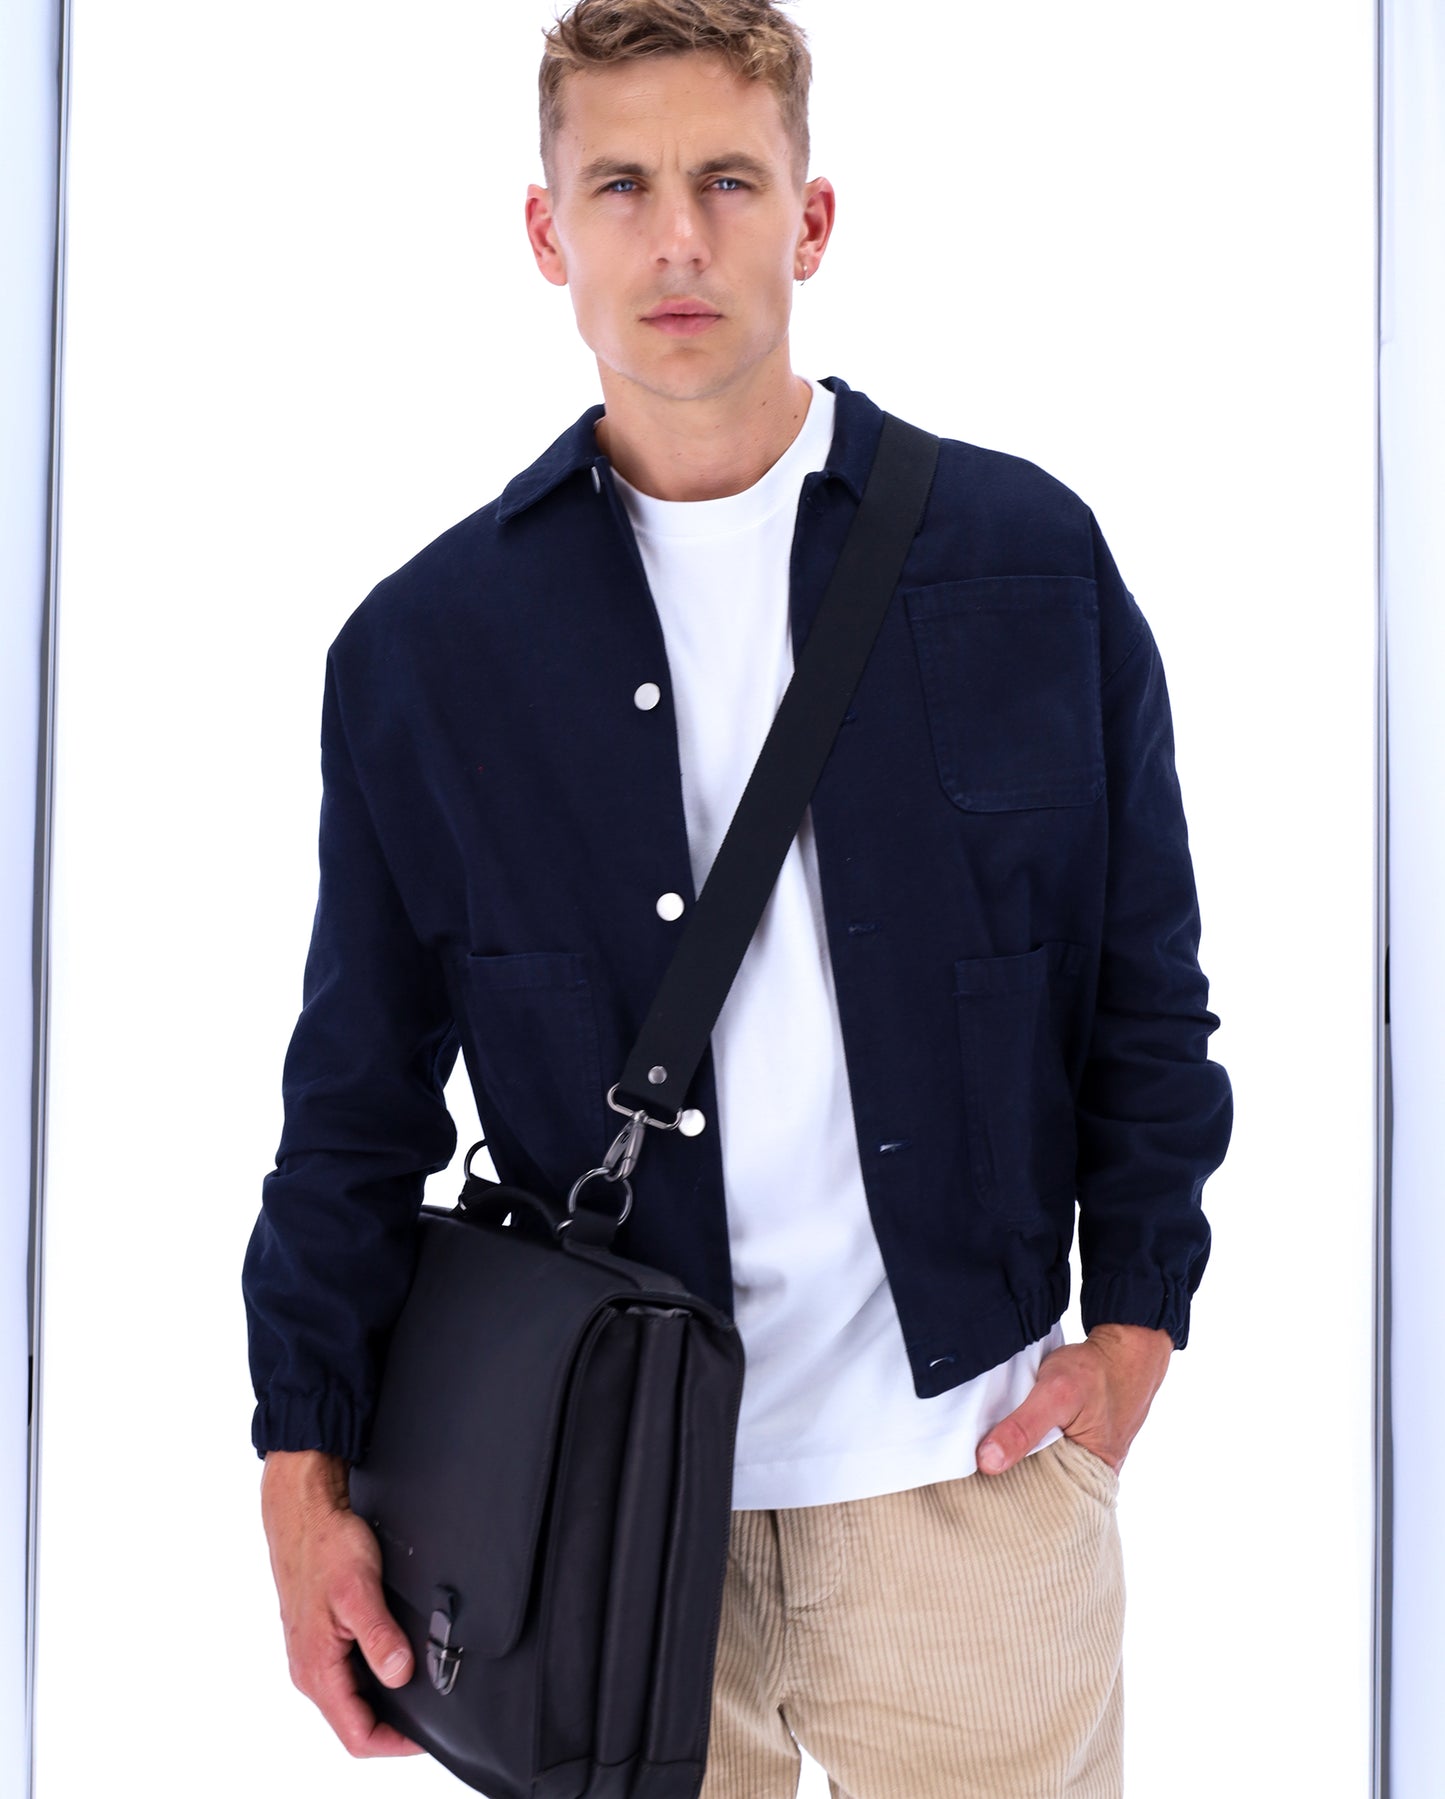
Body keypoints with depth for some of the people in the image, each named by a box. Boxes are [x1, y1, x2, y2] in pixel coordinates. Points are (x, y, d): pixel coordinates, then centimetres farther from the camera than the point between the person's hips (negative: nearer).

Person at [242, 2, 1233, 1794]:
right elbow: (359, 1100, 5)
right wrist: (305, 1474, 1)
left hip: (969, 1464, 0)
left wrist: (1137, 1324, 2)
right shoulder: (422, 644, 1)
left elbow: (1146, 986, 7)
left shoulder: (1030, 560, 0)